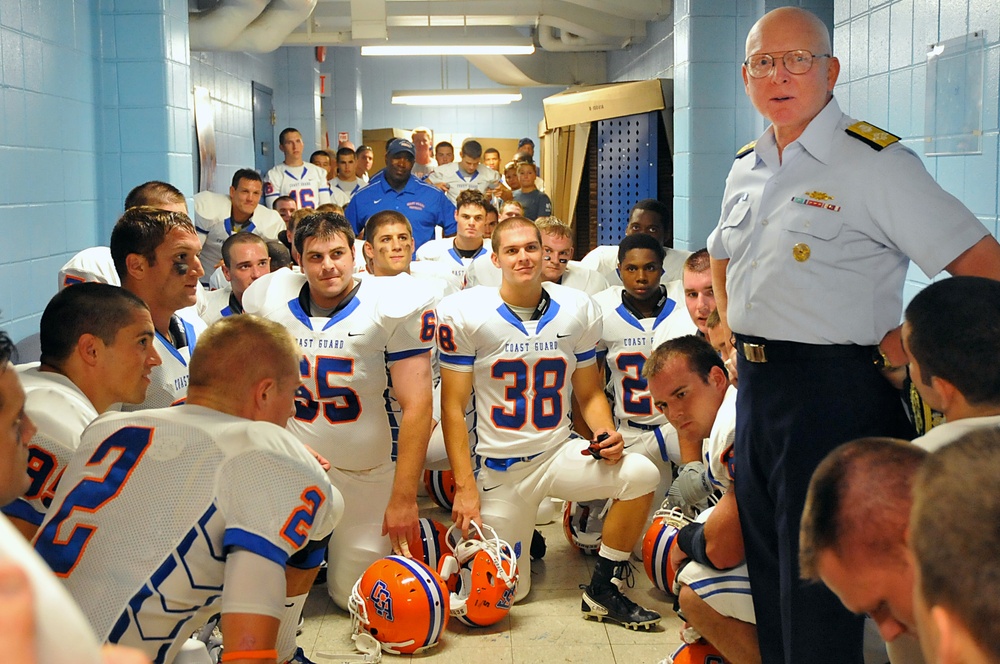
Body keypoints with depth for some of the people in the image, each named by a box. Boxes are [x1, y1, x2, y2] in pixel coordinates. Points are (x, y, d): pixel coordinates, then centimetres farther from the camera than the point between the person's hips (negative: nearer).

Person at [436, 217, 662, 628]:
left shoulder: (577, 309, 0)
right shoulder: (466, 313, -9)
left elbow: (590, 393, 9)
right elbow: (453, 406, -8)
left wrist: (606, 433, -13)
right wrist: (465, 486, -13)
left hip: (560, 453, 2)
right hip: (501, 468, -2)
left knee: (641, 474, -26)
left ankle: (602, 592, -8)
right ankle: (521, 538, 36)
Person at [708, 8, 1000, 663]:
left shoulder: (875, 161, -12)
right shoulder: (746, 170, 12)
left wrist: (909, 343, -13)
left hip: (834, 392, -7)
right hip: (757, 387, 8)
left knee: (818, 588, -1)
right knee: (767, 571, 18)